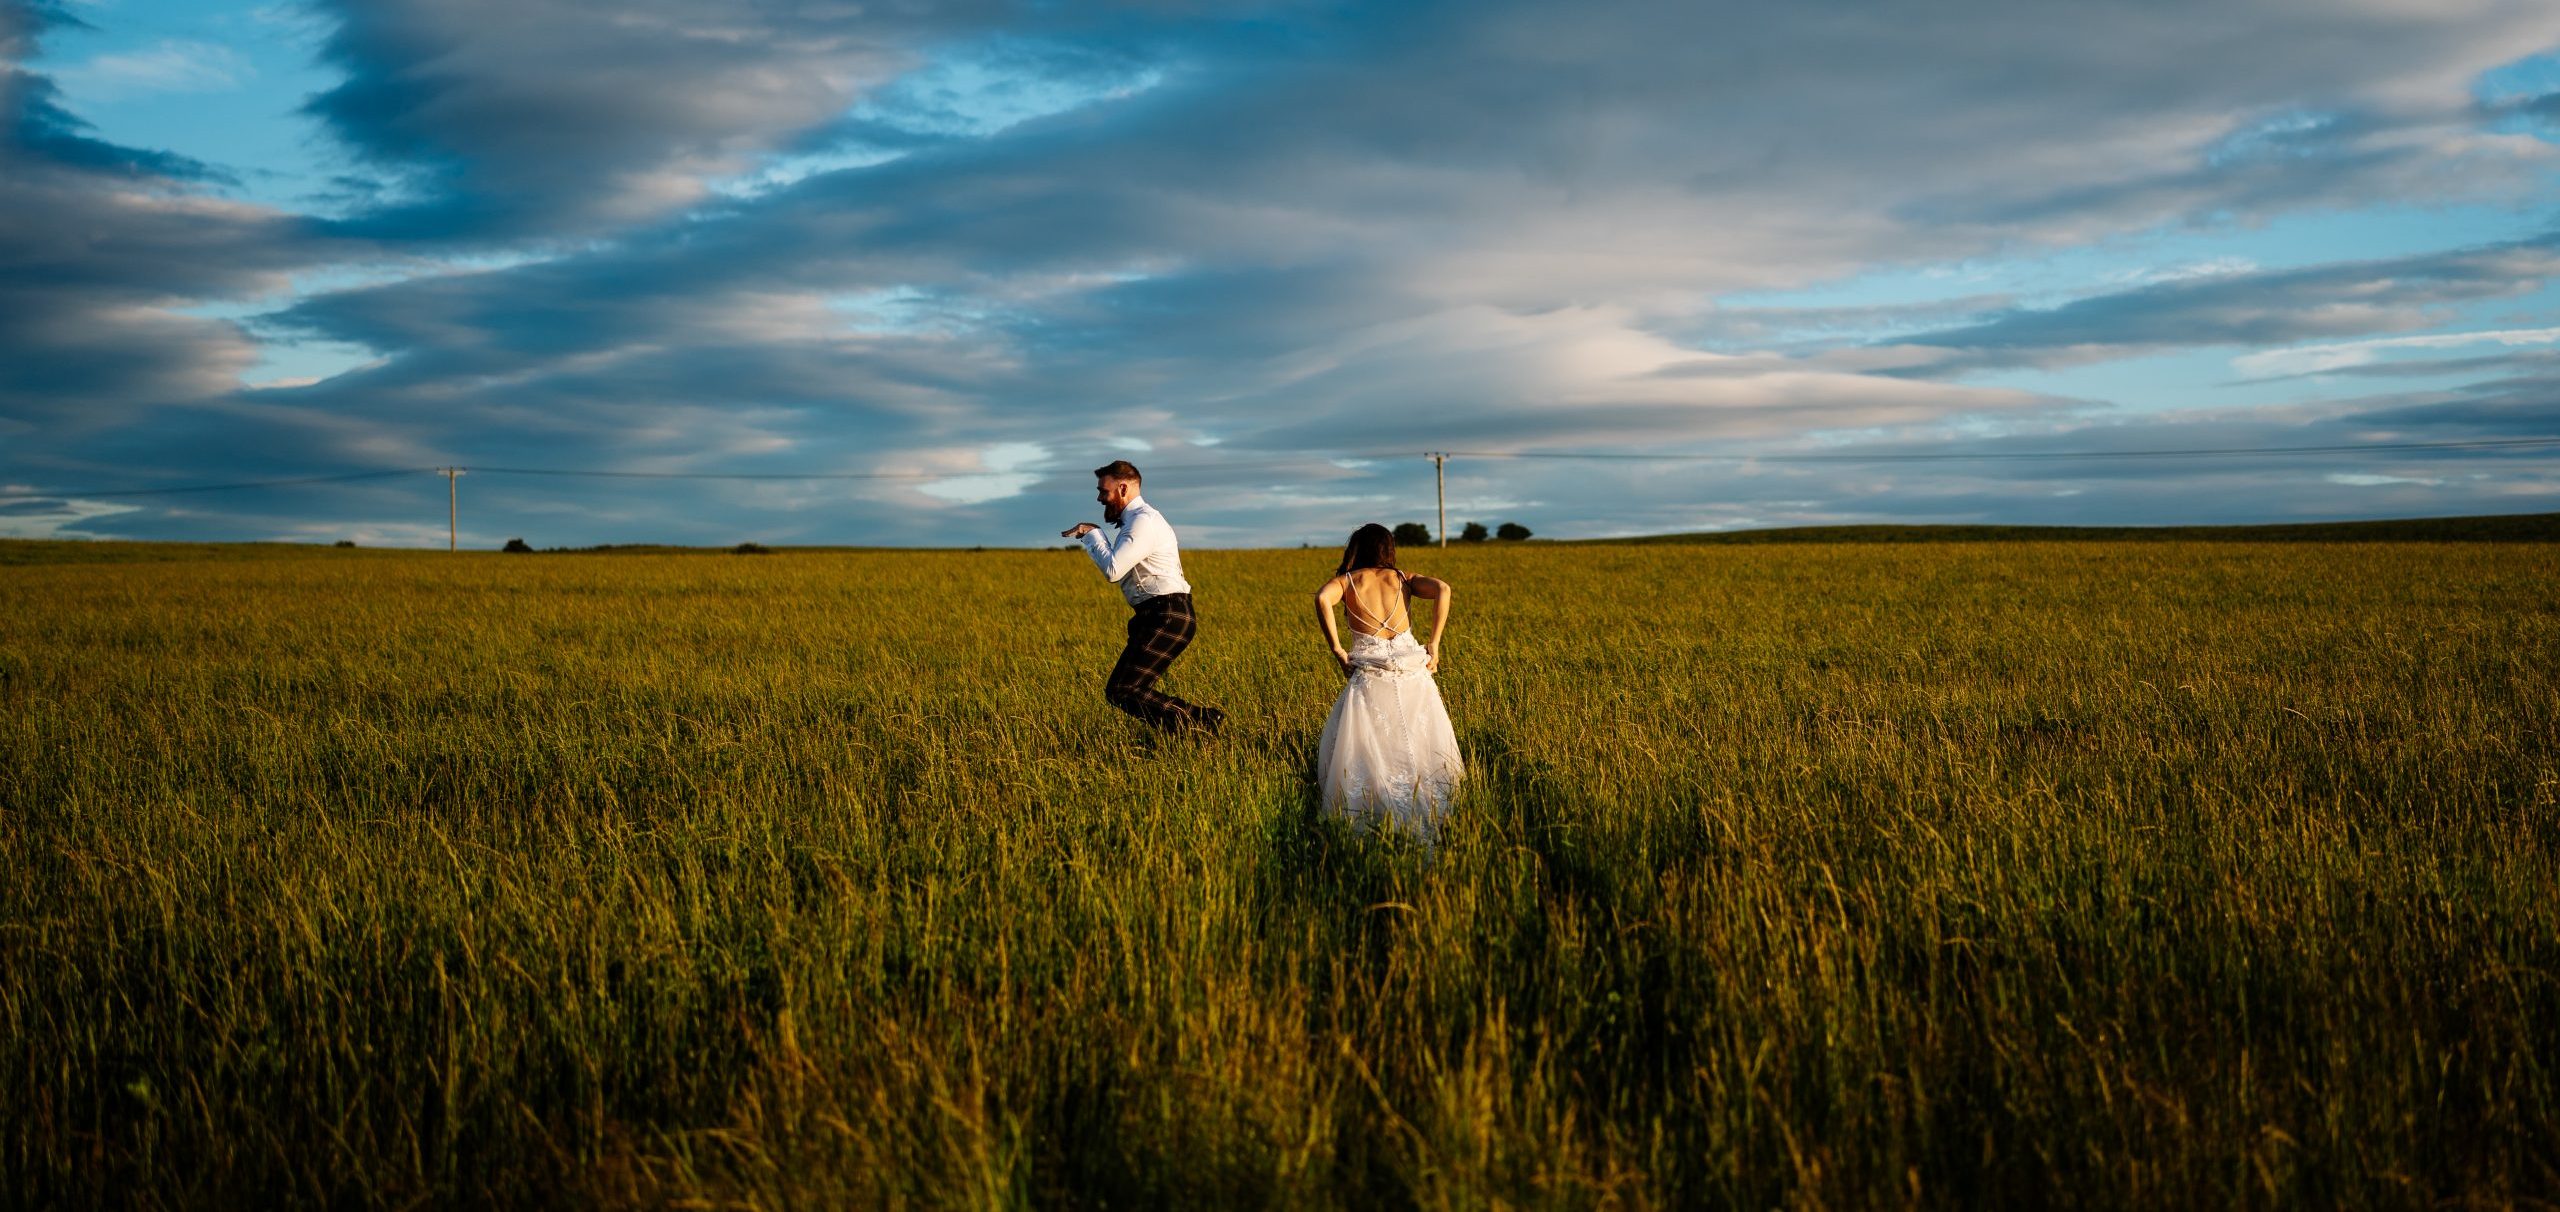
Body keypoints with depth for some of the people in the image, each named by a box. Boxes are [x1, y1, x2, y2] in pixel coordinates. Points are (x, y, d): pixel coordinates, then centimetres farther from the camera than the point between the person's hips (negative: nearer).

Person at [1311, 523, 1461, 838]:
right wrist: (1434, 644, -2)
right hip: (1412, 668, 2)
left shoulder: (1346, 580, 9)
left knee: (1360, 750, 0)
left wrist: (1337, 650, -7)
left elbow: (1322, 599, -13)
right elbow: (1442, 589, -4)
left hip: (1369, 673, -2)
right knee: (1420, 745, 8)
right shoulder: (1403, 578, 14)